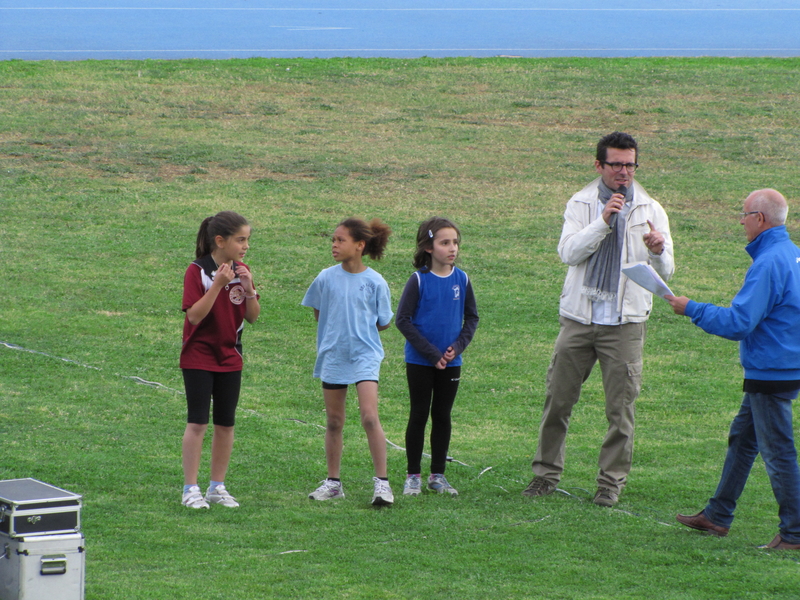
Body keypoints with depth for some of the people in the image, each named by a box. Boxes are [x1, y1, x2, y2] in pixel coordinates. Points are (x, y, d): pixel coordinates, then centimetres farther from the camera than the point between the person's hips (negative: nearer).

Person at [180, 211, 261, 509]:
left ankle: (217, 486, 16)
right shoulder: (198, 271, -12)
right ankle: (191, 488, -1)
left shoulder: (242, 271, 4)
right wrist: (218, 284, -27)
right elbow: (194, 315, -19)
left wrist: (249, 288, -14)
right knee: (197, 422, -7)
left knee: (226, 423, 7)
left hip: (230, 358, 5)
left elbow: (253, 317, 4)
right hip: (199, 358, -5)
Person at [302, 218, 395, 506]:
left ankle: (382, 481, -11)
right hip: (332, 355, 3)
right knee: (334, 421, 10)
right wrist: (337, 331, 6)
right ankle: (333, 482, 21)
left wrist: (360, 329, 4)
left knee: (369, 416, -16)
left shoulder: (375, 283, -6)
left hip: (365, 355, -3)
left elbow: (384, 323, 4)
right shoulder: (326, 278, 0)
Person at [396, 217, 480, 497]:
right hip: (420, 362, -3)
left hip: (450, 362, 3)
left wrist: (458, 346, -8)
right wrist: (431, 352, -15)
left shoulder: (461, 280, 0)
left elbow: (472, 317, 9)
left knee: (443, 417, 9)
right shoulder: (419, 280, -11)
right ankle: (413, 476, 12)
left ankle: (438, 475, 19)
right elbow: (403, 320, -11)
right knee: (419, 416, 4)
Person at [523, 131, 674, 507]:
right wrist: (603, 221, -20)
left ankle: (612, 481, 8)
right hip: (579, 317, 1)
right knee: (558, 399, 4)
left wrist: (658, 251, -25)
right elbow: (568, 252, -10)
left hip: (625, 323, -1)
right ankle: (546, 473, 16)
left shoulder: (650, 211, 4)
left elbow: (666, 272, -2)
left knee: (621, 407, -1)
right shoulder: (580, 205, 5)